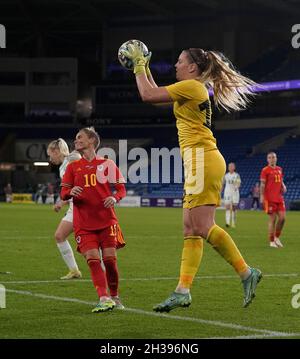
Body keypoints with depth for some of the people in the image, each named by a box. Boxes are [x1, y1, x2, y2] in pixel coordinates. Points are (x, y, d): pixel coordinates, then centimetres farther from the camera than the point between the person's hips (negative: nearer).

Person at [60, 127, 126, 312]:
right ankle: (104, 299, -19)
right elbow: (63, 192, 8)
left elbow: (121, 189, 10)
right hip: (83, 223, 1)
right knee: (92, 259, -15)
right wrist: (71, 192, -15)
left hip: (106, 220, -1)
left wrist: (115, 197, -13)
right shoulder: (73, 167, 13)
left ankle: (115, 297, 13)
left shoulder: (107, 164, 8)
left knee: (110, 258, -7)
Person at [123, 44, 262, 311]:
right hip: (199, 161, 10)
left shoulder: (191, 86, -7)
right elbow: (157, 96, 34)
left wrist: (139, 66, 3)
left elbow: (148, 95, -10)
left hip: (202, 159, -10)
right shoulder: (195, 90, 22)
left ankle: (247, 273, -12)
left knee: (201, 227, -15)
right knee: (191, 229, 5)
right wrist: (145, 69, 32)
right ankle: (183, 291, 3)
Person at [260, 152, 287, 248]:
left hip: (279, 198, 6)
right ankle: (272, 241, 7)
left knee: (282, 218, 0)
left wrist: (283, 186, 2)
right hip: (270, 199, -6)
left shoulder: (279, 169, 14)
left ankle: (277, 237, 19)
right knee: (272, 219, -3)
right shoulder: (265, 170, -4)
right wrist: (262, 196, -16)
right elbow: (262, 184, -7)